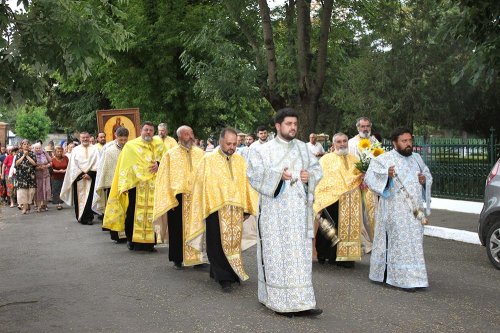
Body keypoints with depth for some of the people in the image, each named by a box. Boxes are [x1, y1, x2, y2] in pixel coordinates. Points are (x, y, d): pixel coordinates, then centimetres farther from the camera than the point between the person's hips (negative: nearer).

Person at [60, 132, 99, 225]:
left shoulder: (94, 149, 6)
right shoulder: (75, 150, 9)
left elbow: (97, 163, -2)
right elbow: (73, 165, 3)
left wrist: (89, 174, -12)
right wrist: (82, 174, -7)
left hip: (91, 177, -1)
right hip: (78, 177, 1)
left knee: (89, 197, -3)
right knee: (79, 197, 1)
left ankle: (89, 217, -1)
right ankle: (80, 217, 7)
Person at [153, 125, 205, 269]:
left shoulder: (200, 153, 8)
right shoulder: (170, 155, 1)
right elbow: (165, 179, -1)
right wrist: (169, 200, -8)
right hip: (178, 198, -2)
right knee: (178, 229, 4)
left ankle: (197, 257, 13)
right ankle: (178, 259, 13)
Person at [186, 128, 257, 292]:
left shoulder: (240, 161, 7)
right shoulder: (208, 160, -2)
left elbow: (248, 184, 7)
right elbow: (200, 186, -2)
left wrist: (250, 206, 3)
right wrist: (202, 208, -5)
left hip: (236, 210, 4)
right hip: (216, 209, -3)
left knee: (234, 242, 11)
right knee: (219, 244, 0)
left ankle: (234, 273, 25)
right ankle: (224, 278, 6)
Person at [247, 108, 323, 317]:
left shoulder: (304, 148, 14)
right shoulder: (264, 150, 1)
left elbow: (316, 168, 16)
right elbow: (255, 172, -9)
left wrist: (309, 176, -6)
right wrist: (277, 174, -22)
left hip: (299, 209, 4)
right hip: (275, 210, -3)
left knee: (300, 252, 0)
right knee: (277, 252, -3)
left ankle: (301, 302, 1)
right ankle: (279, 301, 5)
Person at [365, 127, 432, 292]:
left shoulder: (416, 158, 13)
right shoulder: (384, 159, -6)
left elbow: (428, 175, 24)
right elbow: (370, 177, -14)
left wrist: (424, 179, 1)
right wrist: (386, 175, -31)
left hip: (415, 209, 6)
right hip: (395, 210, -6)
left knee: (414, 241, 9)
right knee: (400, 241, -7)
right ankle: (405, 278, -3)